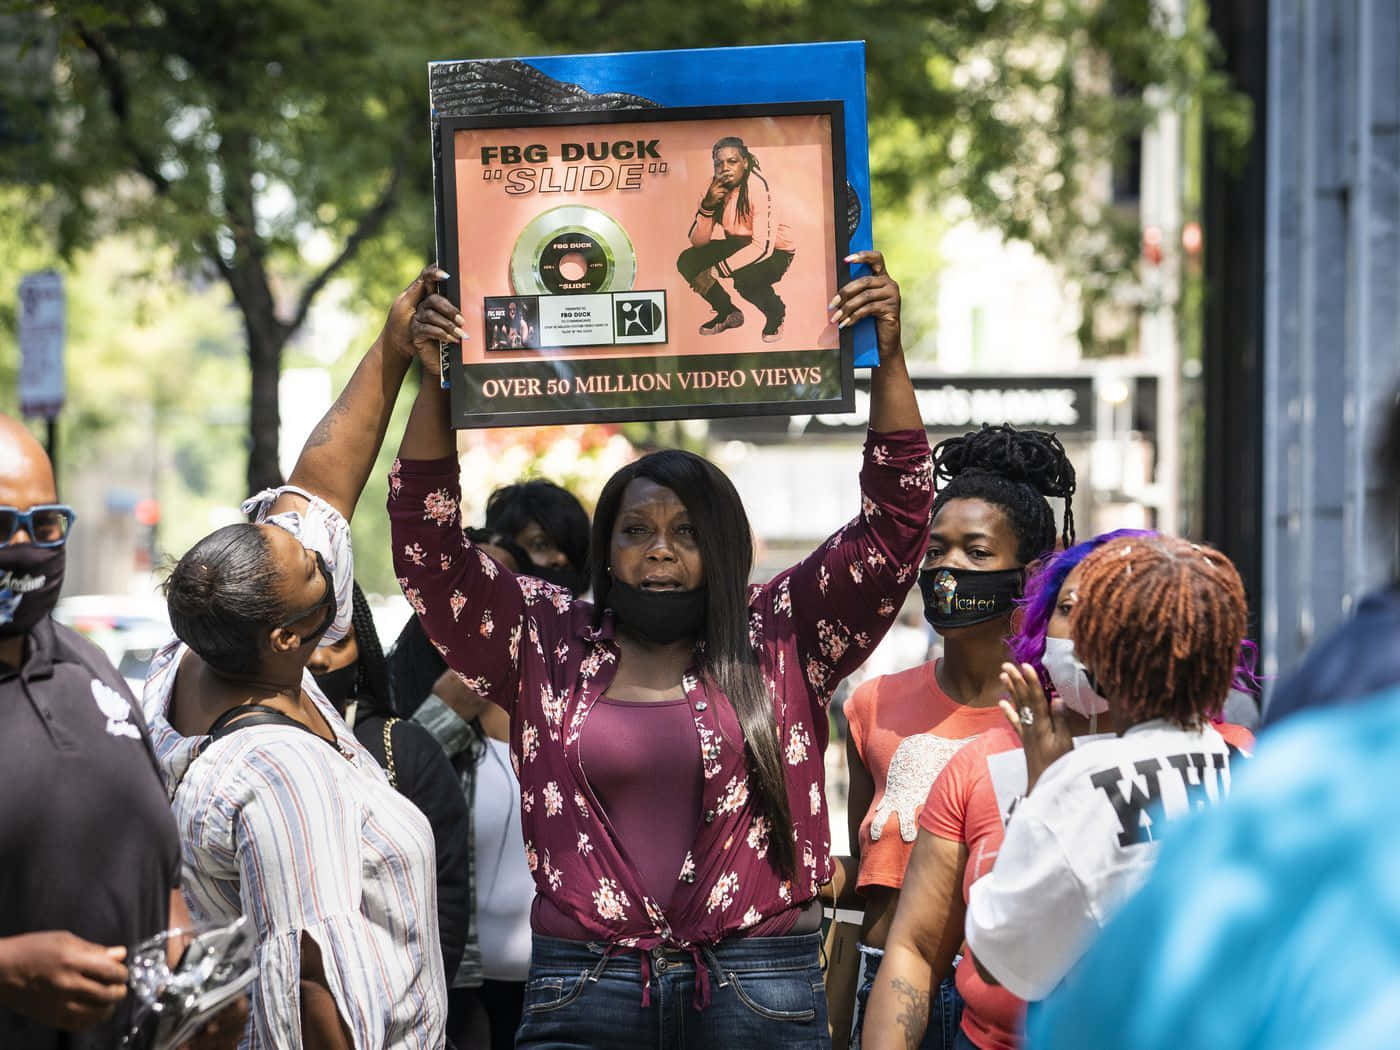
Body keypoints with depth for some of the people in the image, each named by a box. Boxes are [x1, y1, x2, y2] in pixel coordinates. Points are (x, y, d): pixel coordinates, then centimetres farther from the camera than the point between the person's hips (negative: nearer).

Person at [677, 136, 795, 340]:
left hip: (774, 252, -6)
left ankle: (775, 313, -2)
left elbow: (763, 247, -33)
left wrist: (716, 272, -34)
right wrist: (707, 205, -30)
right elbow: (697, 241, -12)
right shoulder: (715, 187, -9)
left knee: (745, 277, -36)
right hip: (739, 245, 6)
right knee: (687, 262, -12)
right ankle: (728, 313, 11)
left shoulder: (757, 186, -27)